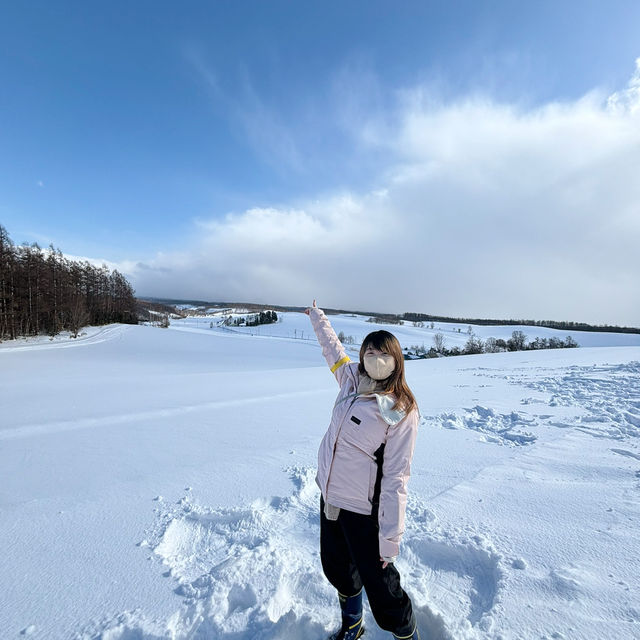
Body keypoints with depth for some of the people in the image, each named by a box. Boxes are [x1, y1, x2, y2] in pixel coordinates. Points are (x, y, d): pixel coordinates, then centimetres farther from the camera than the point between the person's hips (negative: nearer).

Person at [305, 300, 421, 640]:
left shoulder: (402, 411, -19)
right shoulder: (351, 379, -4)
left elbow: (395, 478, -19)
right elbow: (332, 346, 14)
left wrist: (390, 536, -18)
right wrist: (318, 317, 28)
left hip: (362, 510, -6)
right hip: (329, 497, 7)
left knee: (380, 587, 5)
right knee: (338, 570, 25)